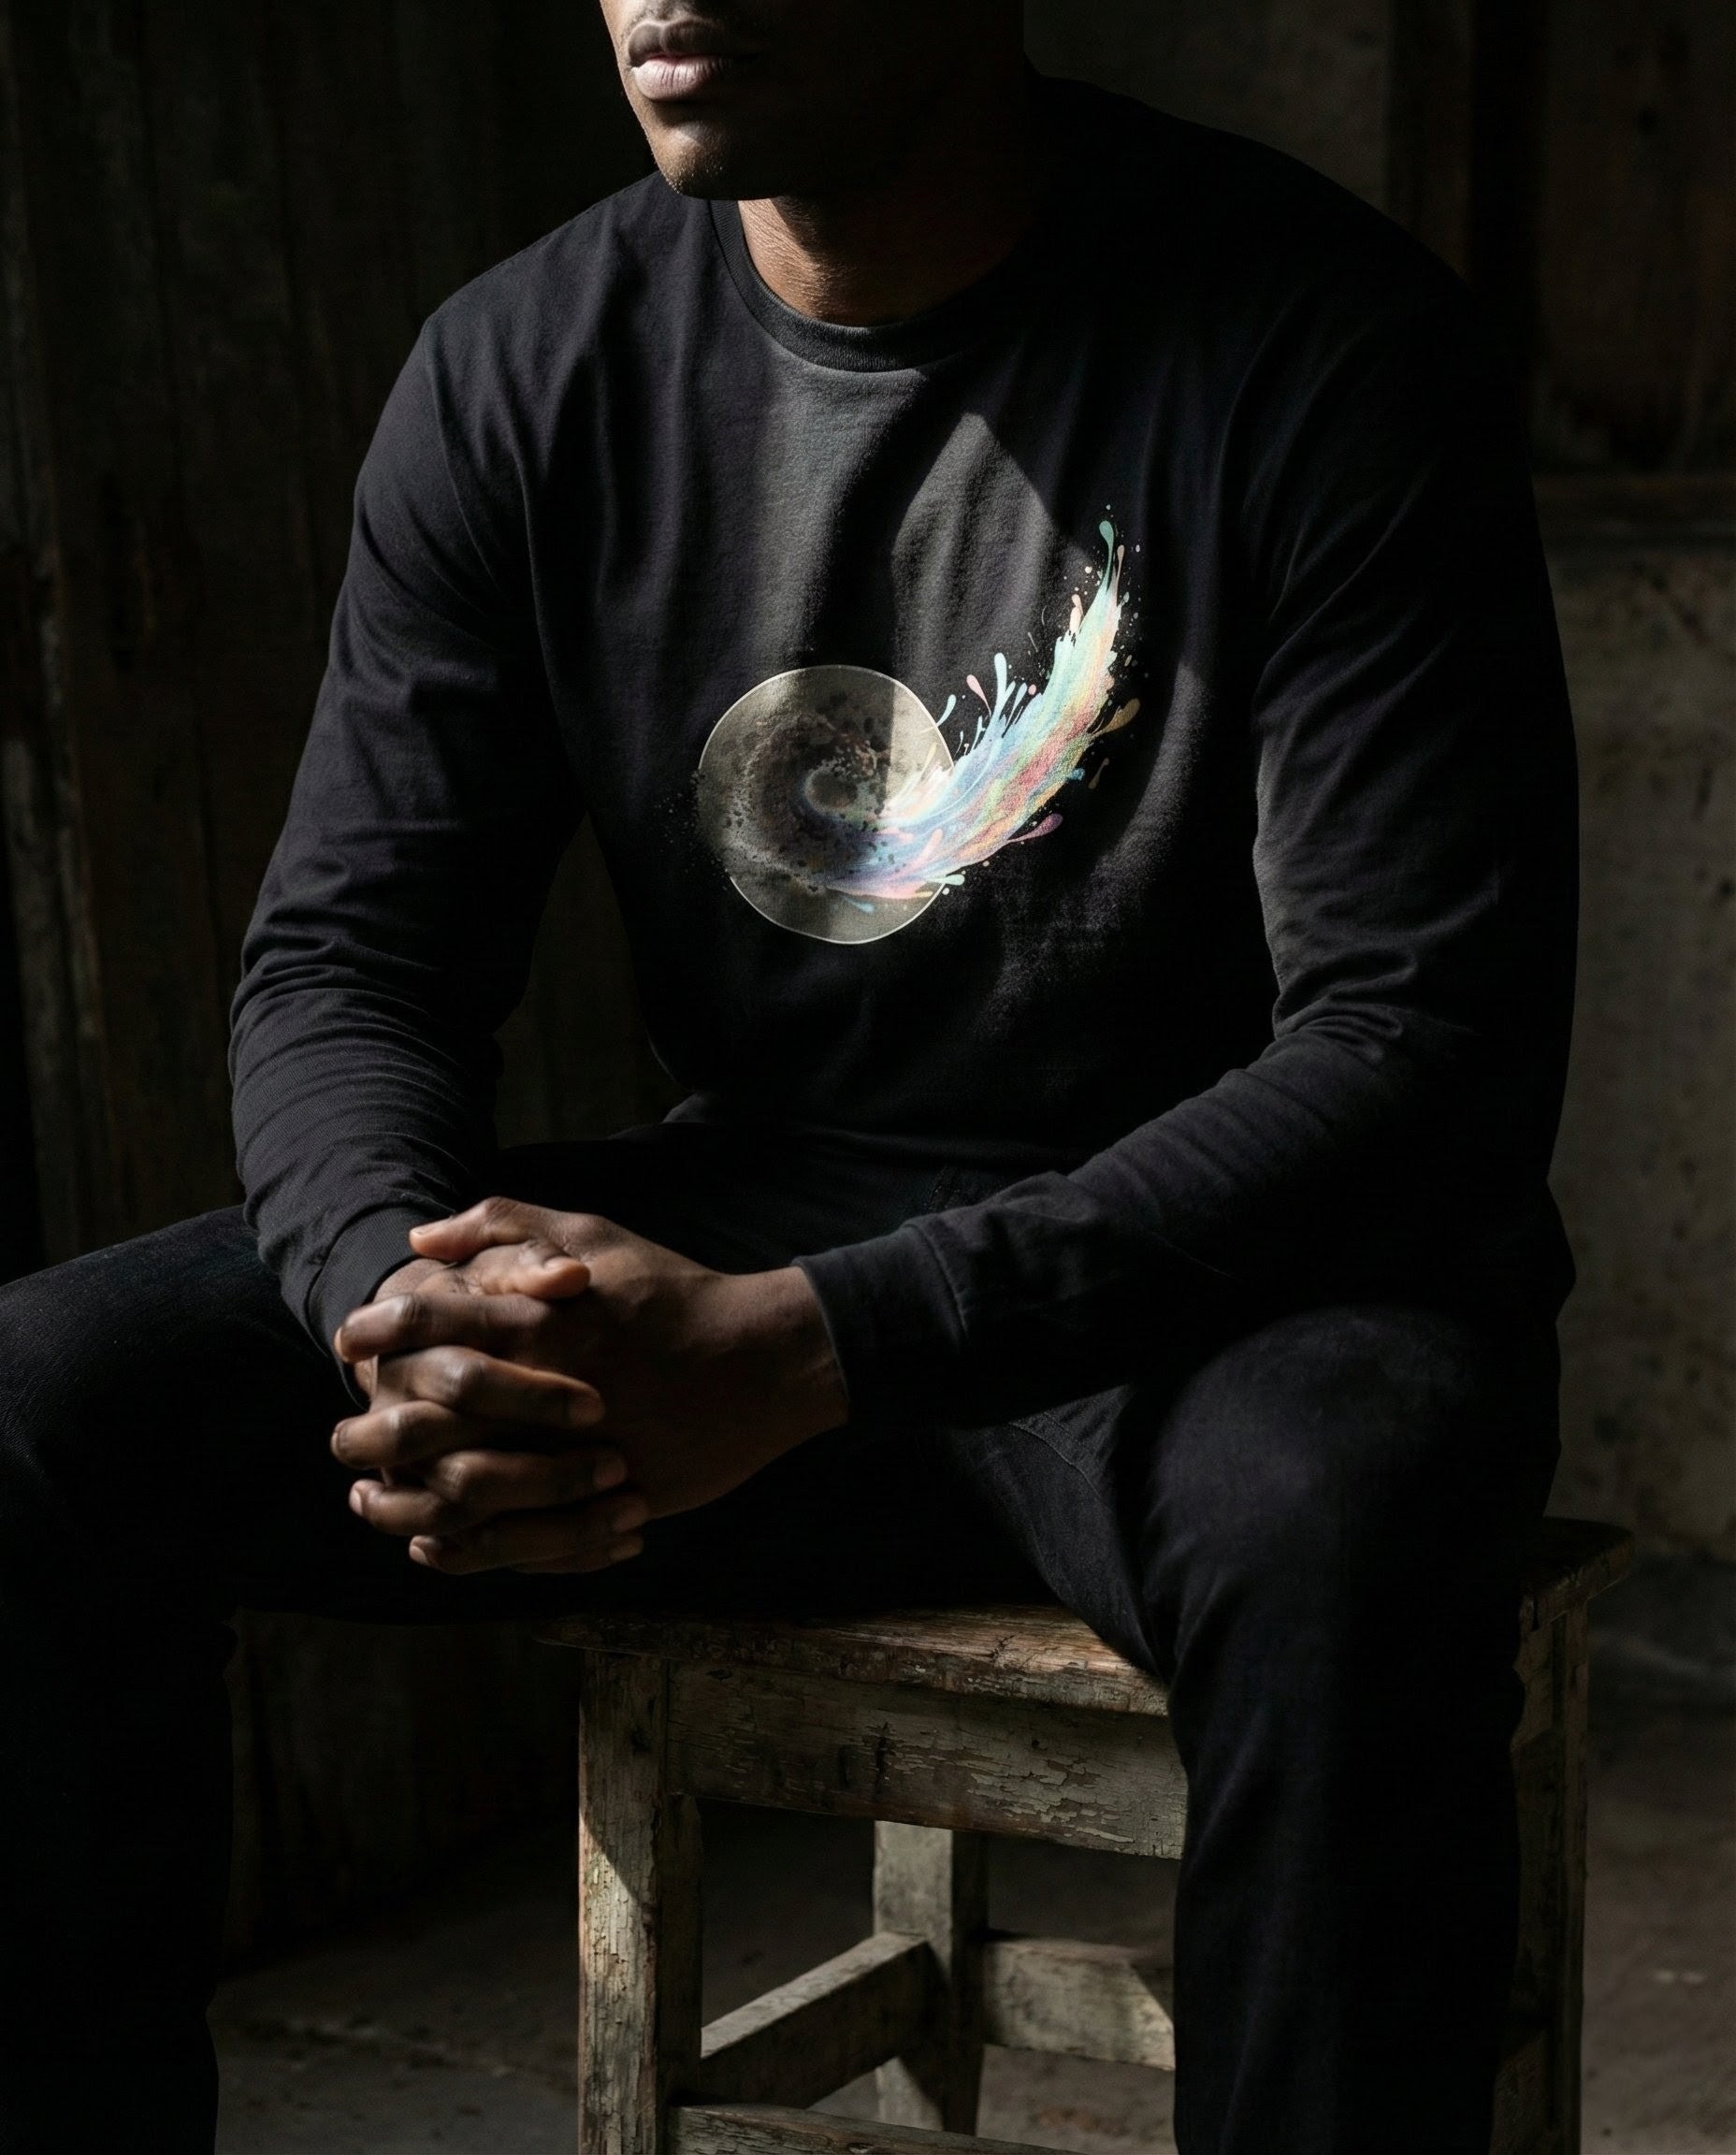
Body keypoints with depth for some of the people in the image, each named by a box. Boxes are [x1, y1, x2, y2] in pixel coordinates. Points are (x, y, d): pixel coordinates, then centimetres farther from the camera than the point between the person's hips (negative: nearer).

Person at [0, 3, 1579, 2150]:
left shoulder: (1320, 343, -14)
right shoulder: (524, 366, 1)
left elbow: (1432, 1049, -19)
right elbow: (345, 955, 1)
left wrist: (807, 1348, -30)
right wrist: (408, 1302, -24)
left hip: (1207, 1262, -4)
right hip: (733, 1238, 4)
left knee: (1329, 1518, -39)